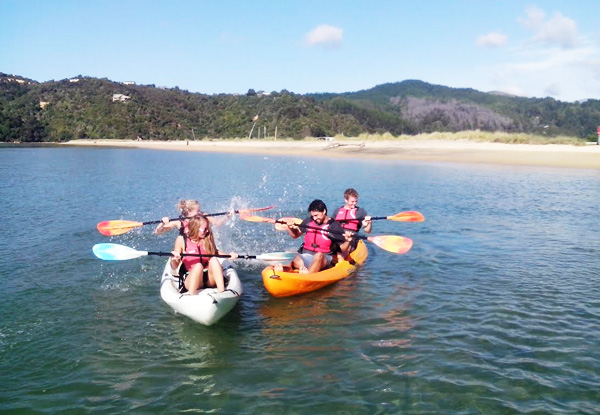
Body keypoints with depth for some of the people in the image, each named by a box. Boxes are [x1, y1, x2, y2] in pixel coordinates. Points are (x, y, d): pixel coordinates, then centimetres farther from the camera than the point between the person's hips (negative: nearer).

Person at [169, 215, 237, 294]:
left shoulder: (208, 239, 4)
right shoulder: (181, 240, -3)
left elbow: (215, 252, 22)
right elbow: (174, 267, -1)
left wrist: (229, 255, 4)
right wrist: (173, 260, -24)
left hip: (209, 279, 3)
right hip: (189, 278, -3)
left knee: (214, 260, -25)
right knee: (198, 266, -33)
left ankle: (222, 292, -33)